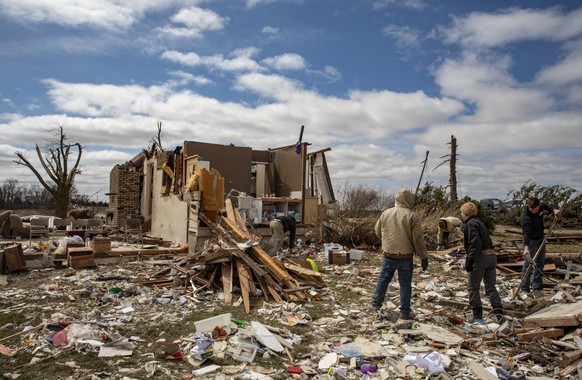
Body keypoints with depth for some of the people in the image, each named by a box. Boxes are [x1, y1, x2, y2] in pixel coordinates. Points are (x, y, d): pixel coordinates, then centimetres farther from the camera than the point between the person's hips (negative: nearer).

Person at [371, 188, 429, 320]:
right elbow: (418, 239, -11)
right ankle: (405, 312, 17)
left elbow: (377, 231, 12)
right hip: (405, 257, -3)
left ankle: (376, 304, 28)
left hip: (388, 256, 3)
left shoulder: (385, 213, 0)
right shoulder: (412, 216, -12)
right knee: (405, 284, 9)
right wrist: (424, 257, -2)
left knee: (383, 279, 19)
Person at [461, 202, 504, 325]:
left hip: (480, 257, -8)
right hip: (492, 256, 9)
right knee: (491, 287, 13)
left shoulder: (470, 224, -10)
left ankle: (478, 316, 7)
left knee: (473, 287, 4)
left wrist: (468, 262, -16)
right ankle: (499, 313, 4)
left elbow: (475, 245, -19)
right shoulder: (479, 222, 18)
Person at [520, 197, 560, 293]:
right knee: (529, 264, -8)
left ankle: (537, 287, 25)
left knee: (540, 263, 14)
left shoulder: (541, 206, -9)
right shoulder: (526, 218, -31)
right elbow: (526, 233, -42)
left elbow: (546, 207, 18)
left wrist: (554, 210, -1)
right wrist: (526, 247, -54)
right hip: (531, 241, -8)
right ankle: (524, 289, -3)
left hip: (541, 238, 8)